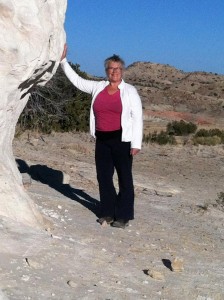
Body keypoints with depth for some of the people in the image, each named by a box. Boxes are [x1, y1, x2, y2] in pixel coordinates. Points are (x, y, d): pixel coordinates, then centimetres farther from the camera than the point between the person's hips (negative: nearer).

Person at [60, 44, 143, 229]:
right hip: (102, 140, 5)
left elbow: (137, 117, -7)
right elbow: (77, 80, 15)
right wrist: (63, 60, 11)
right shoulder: (98, 88, 8)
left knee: (125, 178, 2)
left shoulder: (129, 91, -5)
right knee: (103, 177, 9)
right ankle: (108, 213, 22)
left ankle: (124, 216, 9)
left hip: (122, 140, -5)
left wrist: (136, 144, -13)